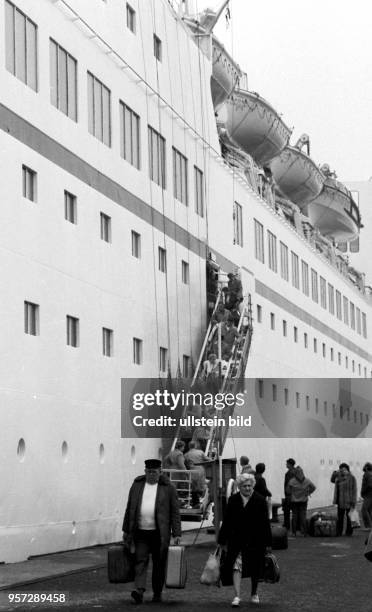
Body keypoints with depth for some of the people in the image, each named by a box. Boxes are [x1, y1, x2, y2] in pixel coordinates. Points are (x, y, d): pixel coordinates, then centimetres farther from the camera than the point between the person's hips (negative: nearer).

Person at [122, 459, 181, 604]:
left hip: (160, 533, -2)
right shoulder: (137, 485, 9)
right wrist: (126, 530, 13)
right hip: (140, 532, 2)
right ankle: (139, 591, -19)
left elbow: (175, 513, 0)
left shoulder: (168, 488, 1)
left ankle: (157, 593, 15)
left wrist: (176, 534, -6)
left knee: (159, 564, 5)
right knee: (140, 560, -9)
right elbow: (129, 509, 15)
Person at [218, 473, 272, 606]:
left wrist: (267, 543, -3)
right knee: (236, 567, -10)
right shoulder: (233, 500, 3)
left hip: (255, 541, -1)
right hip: (237, 540, 1)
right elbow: (226, 522, 7)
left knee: (255, 570, 10)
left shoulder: (259, 500, -3)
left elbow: (265, 523, -2)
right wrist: (223, 541, 6)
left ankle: (254, 593, 30)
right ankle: (237, 596, -10)